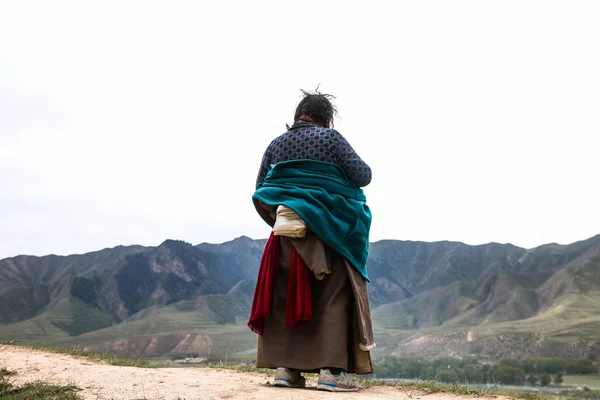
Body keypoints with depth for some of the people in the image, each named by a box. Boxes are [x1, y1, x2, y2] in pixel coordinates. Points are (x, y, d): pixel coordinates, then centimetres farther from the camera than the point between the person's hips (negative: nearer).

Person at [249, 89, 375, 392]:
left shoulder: (276, 144, 10)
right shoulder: (330, 138, -3)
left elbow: (260, 189, 12)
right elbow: (363, 175, -5)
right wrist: (354, 166, 16)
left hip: (287, 232, 4)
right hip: (329, 230, -4)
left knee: (285, 296, 9)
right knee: (333, 296, -1)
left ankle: (285, 366, 8)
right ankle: (331, 369, -6)